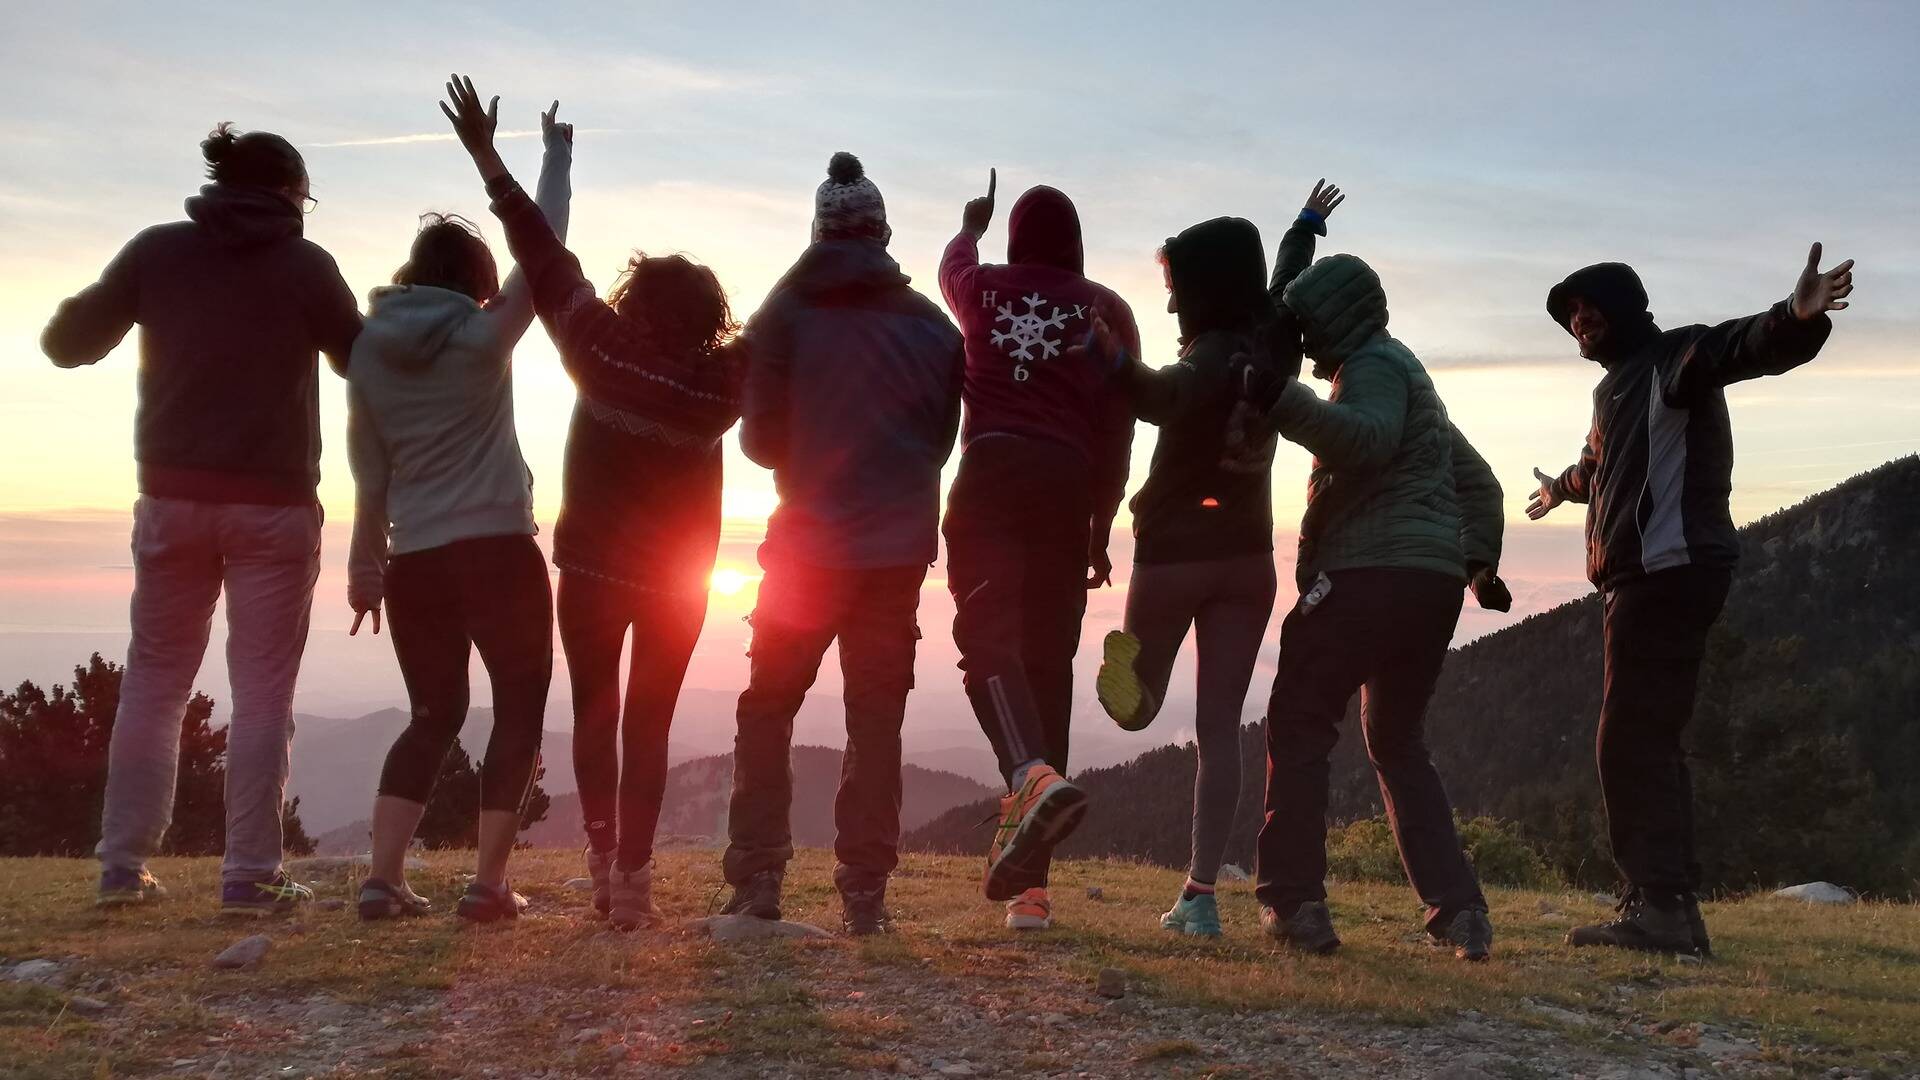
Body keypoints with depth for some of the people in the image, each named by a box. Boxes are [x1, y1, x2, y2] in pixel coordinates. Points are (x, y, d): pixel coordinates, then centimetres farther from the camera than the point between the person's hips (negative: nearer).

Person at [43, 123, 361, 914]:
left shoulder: (157, 250, 3)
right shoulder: (304, 264, -2)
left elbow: (66, 342, 8)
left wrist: (107, 300, 27)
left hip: (174, 496, 3)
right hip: (274, 503, -2)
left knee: (154, 681, 13)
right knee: (262, 692, 1)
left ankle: (123, 864, 12)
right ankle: (250, 875, -2)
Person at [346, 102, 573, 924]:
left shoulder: (368, 352, 7)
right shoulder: (482, 337, -5)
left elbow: (368, 474, 9)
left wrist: (366, 564, 14)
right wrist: (556, 154, 7)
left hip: (415, 562, 5)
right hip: (498, 551, -5)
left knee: (434, 715, 15)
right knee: (520, 711, 4)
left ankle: (383, 877, 5)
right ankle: (488, 884, -1)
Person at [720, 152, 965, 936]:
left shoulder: (786, 313, -4)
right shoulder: (930, 323, 2)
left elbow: (759, 437, -4)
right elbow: (945, 436, 8)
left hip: (809, 544, -1)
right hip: (899, 548, 2)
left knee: (768, 709, 11)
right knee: (876, 719, 8)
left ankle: (756, 881, 7)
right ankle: (865, 893, 6)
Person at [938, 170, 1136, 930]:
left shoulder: (983, 290, 13)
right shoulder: (1108, 311, 11)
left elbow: (953, 264, 39)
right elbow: (1118, 434, 6)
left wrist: (970, 225, 61)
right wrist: (1100, 530, 11)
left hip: (991, 475, -1)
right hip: (1066, 485, 1)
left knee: (988, 636, -10)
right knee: (1048, 658, 3)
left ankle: (1034, 776, -41)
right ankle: (1030, 879, 3)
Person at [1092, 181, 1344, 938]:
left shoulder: (1211, 361, -16)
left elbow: (1161, 397, -39)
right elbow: (1285, 283, 26)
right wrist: (1306, 226, 44)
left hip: (1175, 554, -5)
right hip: (1248, 560, 5)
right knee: (1220, 728, 3)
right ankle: (1200, 894, 0)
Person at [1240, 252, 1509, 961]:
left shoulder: (1376, 363, -1)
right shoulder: (1411, 380, 29)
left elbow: (1368, 439, -23)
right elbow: (1477, 480, 31)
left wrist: (1281, 399, -31)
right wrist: (1478, 559, 21)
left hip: (1370, 576, -9)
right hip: (1435, 584, 9)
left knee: (1298, 726, -1)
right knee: (1398, 742, 18)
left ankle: (1294, 901, -5)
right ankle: (1458, 910, 10)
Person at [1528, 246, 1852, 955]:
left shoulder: (1674, 358, -3)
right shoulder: (1617, 386, 24)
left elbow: (1746, 347, -26)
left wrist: (1796, 319, -48)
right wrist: (1561, 487, 67)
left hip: (1667, 569, -10)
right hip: (1638, 578, 10)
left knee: (1631, 743, -12)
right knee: (1646, 744, 10)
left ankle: (1658, 906, -11)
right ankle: (1671, 909, 14)